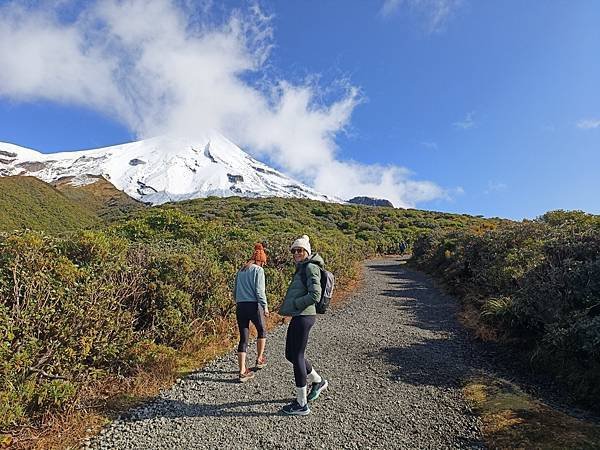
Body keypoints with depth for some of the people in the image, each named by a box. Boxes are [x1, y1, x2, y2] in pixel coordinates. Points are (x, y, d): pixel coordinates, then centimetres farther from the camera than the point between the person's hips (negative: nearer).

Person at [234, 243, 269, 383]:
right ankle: (259, 359, 32)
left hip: (240, 306, 6)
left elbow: (236, 291, 17)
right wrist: (265, 306, -6)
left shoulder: (240, 271, 15)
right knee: (262, 331, 21)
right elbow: (259, 290, -13)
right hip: (254, 305, -5)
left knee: (243, 338, 8)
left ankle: (242, 372, 7)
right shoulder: (258, 270, -5)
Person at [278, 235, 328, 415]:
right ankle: (318, 381, 37)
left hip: (303, 317, -10)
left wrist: (294, 304, -13)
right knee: (290, 354, 19)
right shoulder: (302, 268, 18)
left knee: (297, 357, -1)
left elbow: (315, 295, -20)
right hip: (298, 316, 10)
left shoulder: (311, 267, -11)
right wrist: (287, 306, 11)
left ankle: (302, 404, 13)